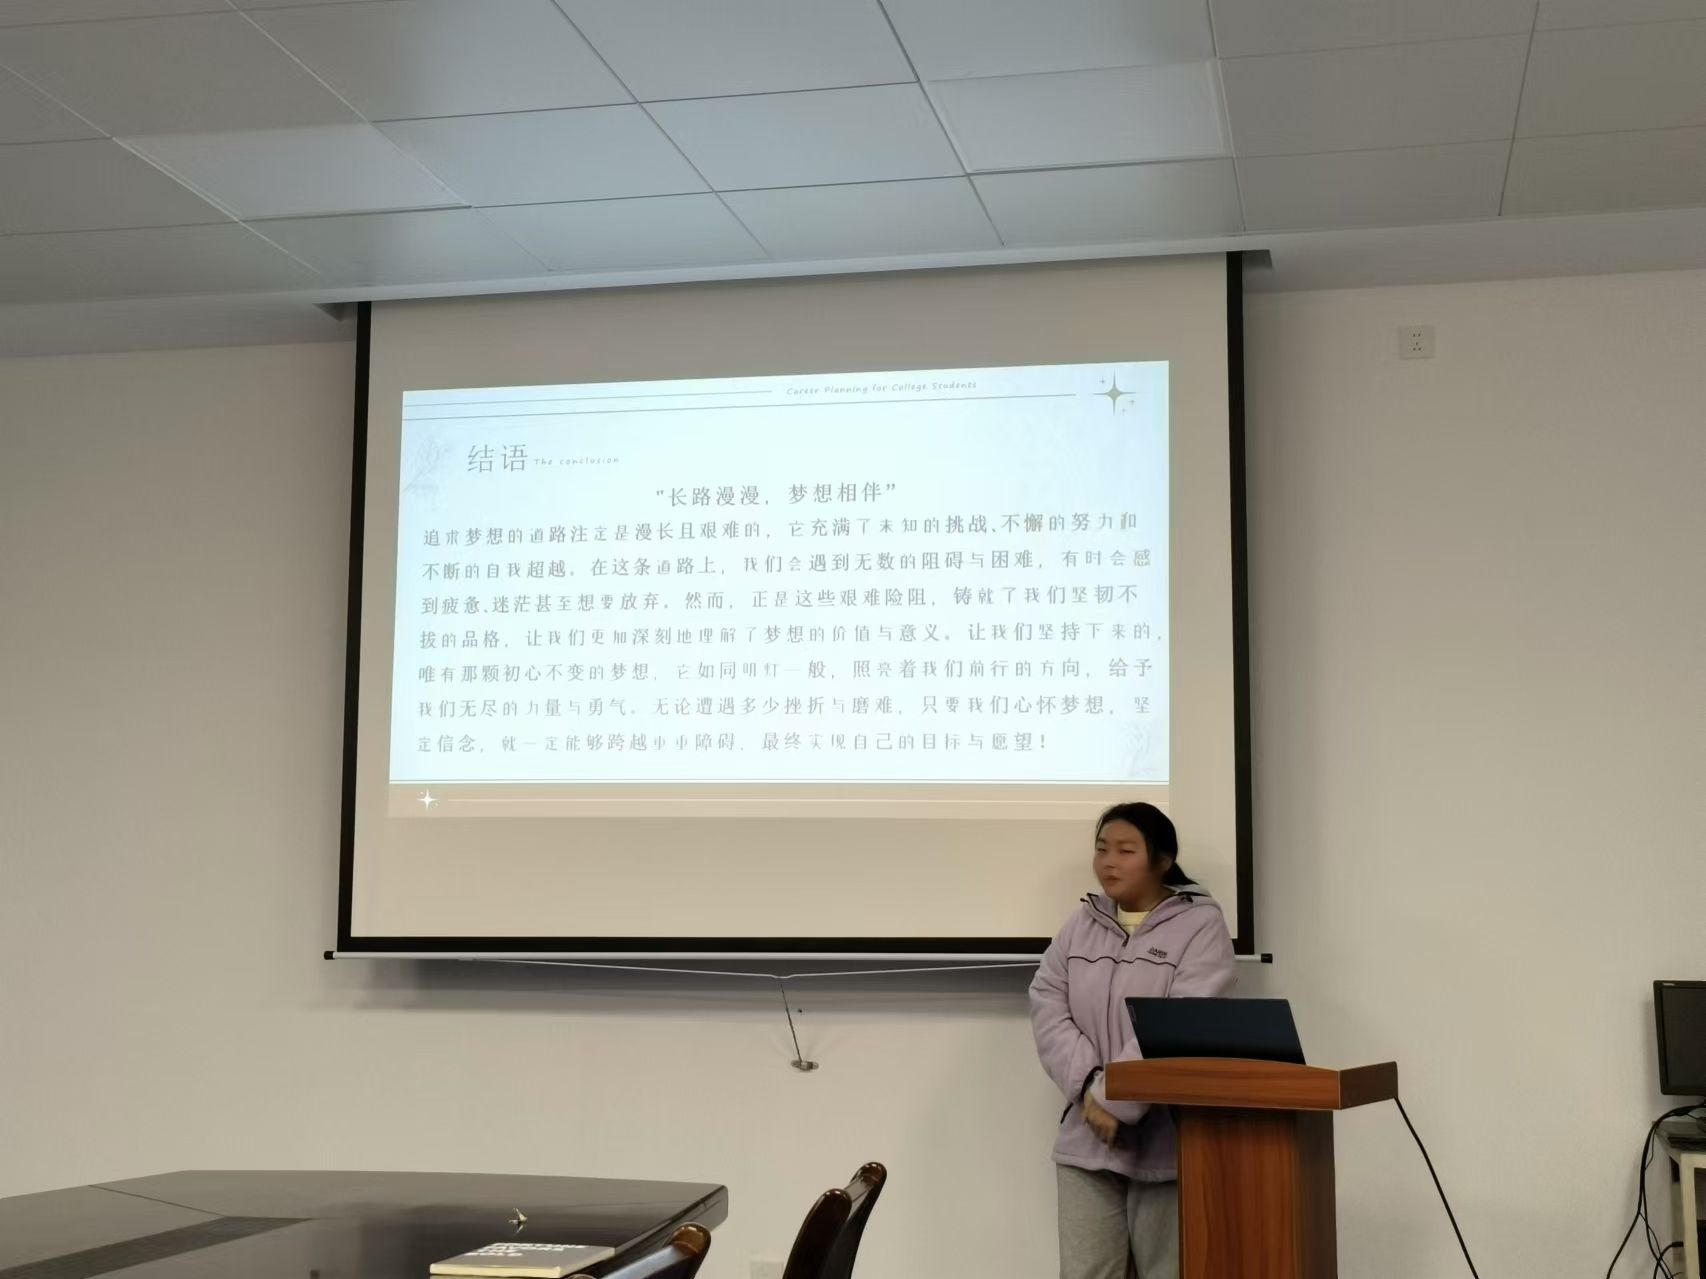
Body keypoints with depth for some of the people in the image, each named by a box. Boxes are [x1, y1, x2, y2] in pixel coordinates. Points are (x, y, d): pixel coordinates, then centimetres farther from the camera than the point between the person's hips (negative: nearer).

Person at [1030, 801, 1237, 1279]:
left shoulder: (1200, 923, -4)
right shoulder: (1082, 923, 13)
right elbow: (1047, 1006, 3)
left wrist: (1115, 1102, -18)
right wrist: (1088, 1087, -12)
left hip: (1166, 1142, -4)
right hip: (1087, 1138, 4)